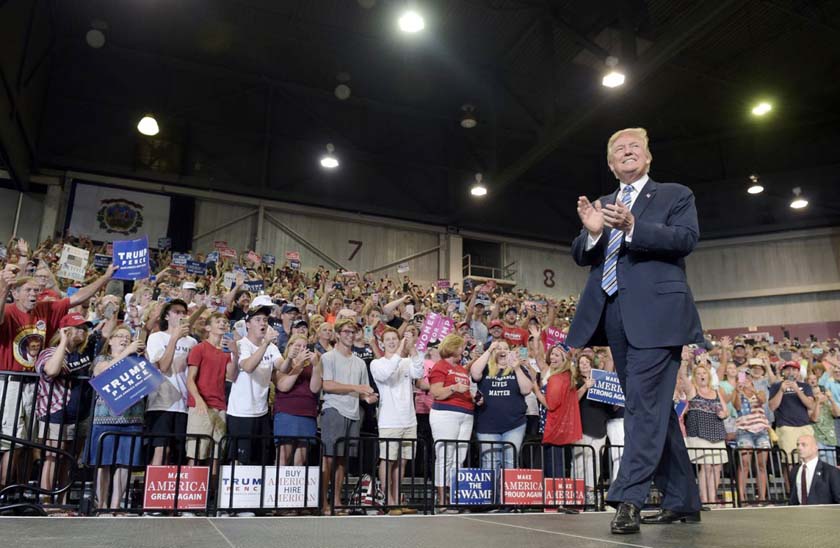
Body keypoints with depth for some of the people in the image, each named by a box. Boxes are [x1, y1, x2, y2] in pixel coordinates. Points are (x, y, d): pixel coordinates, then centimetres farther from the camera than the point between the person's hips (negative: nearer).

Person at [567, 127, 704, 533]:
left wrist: (633, 227, -22)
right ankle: (682, 500, 20)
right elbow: (581, 257, 12)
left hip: (655, 313, -5)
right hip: (614, 316, 6)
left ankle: (628, 498, -15)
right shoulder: (600, 206, 22)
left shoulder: (675, 195, 9)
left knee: (645, 404, -14)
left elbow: (687, 238, -8)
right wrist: (592, 233, -10)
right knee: (652, 407, 10)